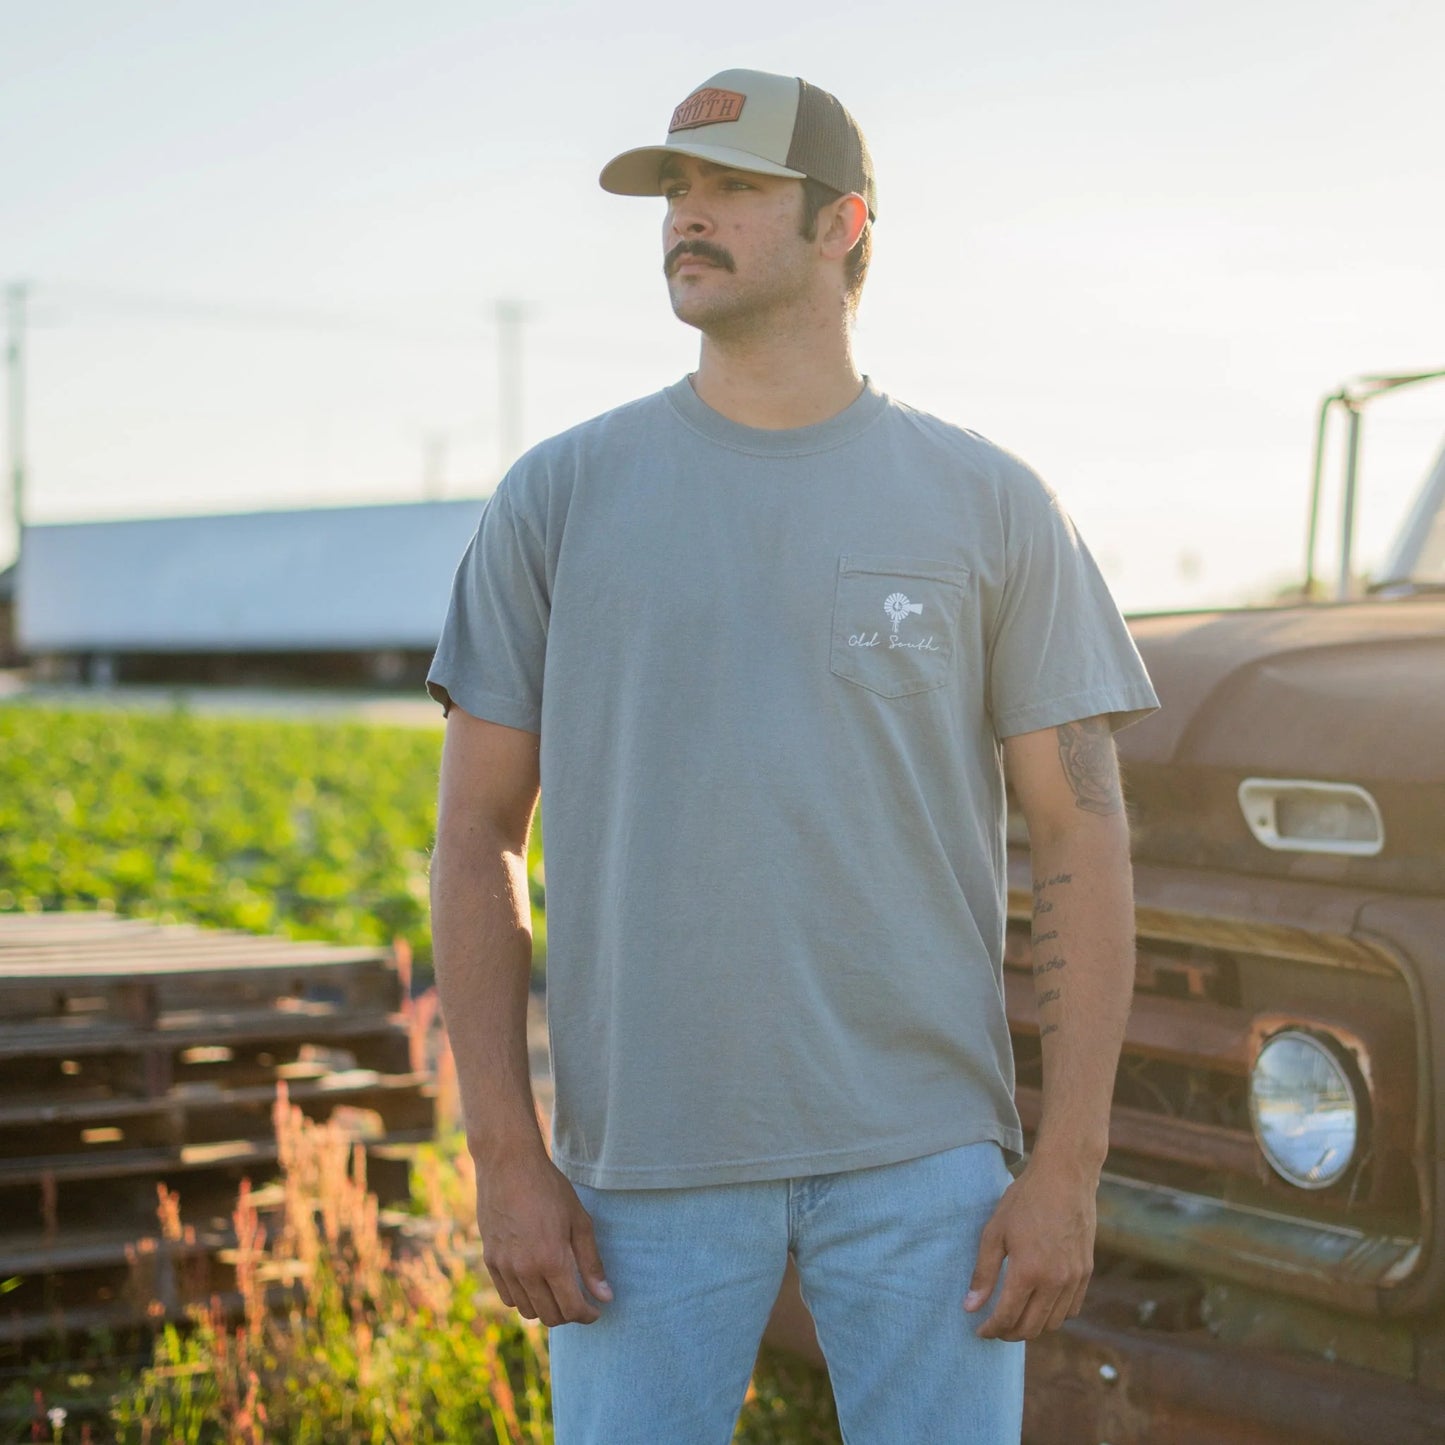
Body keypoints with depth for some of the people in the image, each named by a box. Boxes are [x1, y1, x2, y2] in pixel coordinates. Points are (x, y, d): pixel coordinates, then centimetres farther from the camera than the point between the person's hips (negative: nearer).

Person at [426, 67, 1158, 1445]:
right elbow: (476, 839, 3)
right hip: (645, 1155, 1)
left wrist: (1068, 1172, -6)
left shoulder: (990, 505, 2)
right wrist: (504, 1161, -4)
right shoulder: (558, 498, 3)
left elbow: (1084, 841, 1)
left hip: (924, 1148, 0)